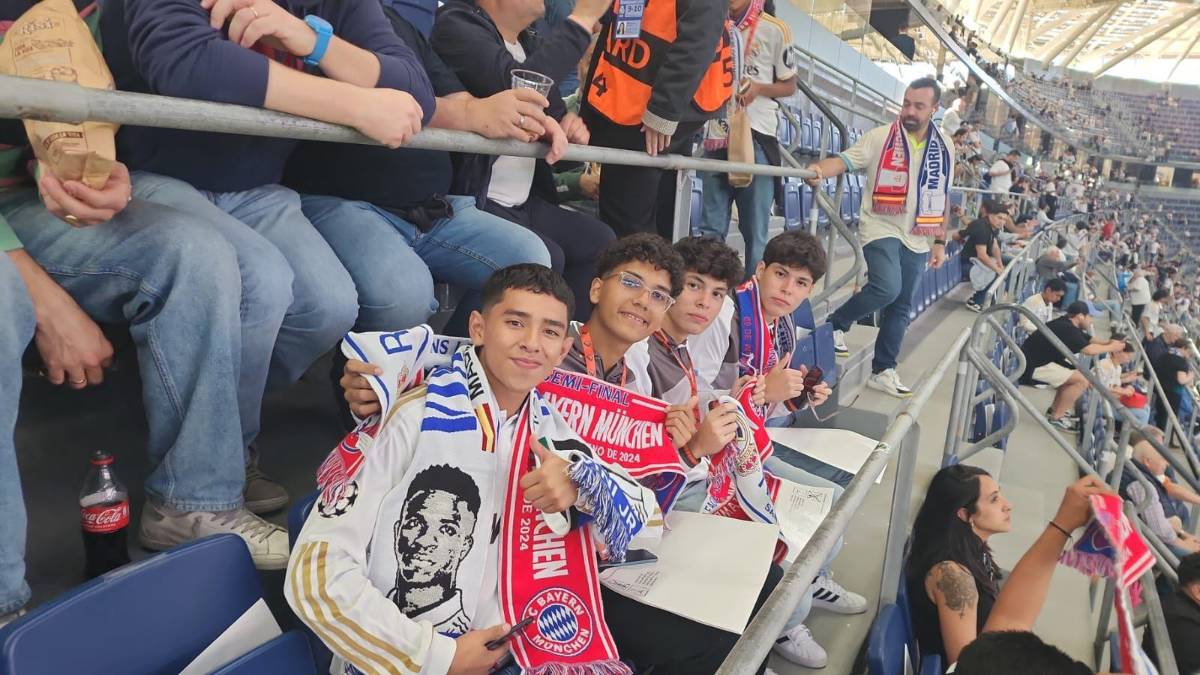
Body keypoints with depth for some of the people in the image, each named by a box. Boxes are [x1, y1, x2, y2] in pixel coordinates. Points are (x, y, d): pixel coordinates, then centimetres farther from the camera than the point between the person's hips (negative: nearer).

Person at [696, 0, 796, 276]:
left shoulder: (775, 30, -1)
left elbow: (790, 86, 5)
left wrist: (759, 87, -14)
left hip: (756, 138, -4)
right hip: (717, 138, 4)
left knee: (755, 230, -1)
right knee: (711, 228, 5)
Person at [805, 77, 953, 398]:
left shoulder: (943, 149, 8)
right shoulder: (880, 137, -6)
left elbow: (941, 198, 15)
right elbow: (844, 160, -18)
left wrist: (940, 241, 12)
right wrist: (819, 169, -40)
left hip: (917, 238, 5)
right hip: (881, 228, -5)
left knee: (901, 307, 8)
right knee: (887, 288, -27)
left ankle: (883, 371, 20)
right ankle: (836, 324, -2)